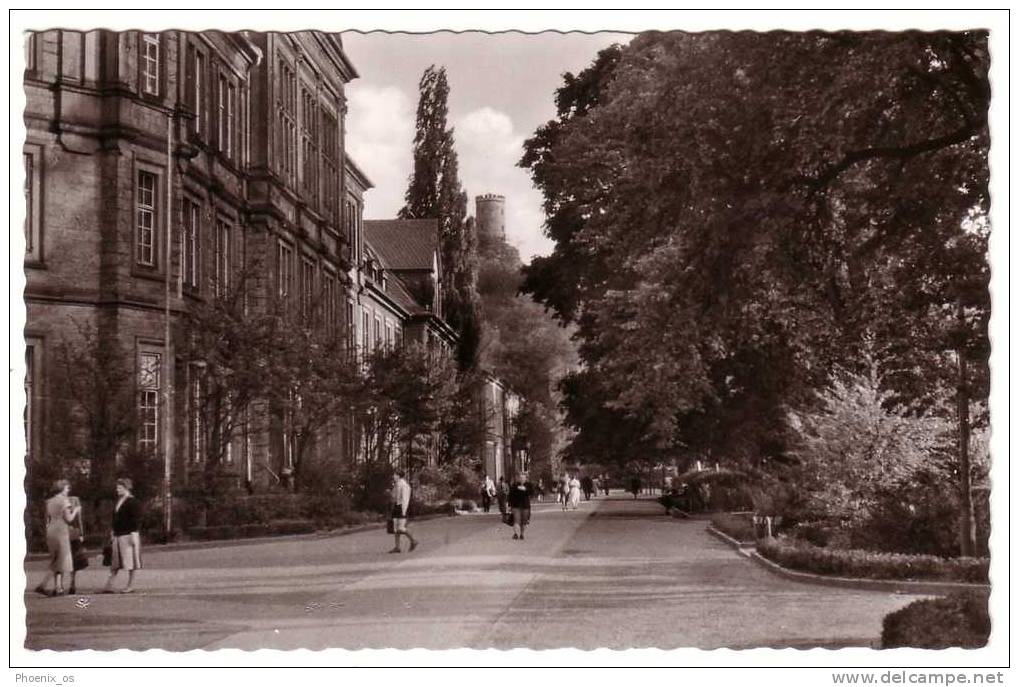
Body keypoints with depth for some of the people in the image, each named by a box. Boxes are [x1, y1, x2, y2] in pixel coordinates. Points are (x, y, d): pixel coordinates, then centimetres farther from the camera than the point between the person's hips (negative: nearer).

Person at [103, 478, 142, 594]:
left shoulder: (133, 502, -10)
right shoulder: (119, 501, 16)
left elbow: (137, 519, -13)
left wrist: (134, 533, -18)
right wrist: (113, 532, 20)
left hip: (128, 535, -9)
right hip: (118, 536, 9)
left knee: (130, 562, -1)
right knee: (115, 562, 7)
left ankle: (130, 586, 5)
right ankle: (109, 586, 8)